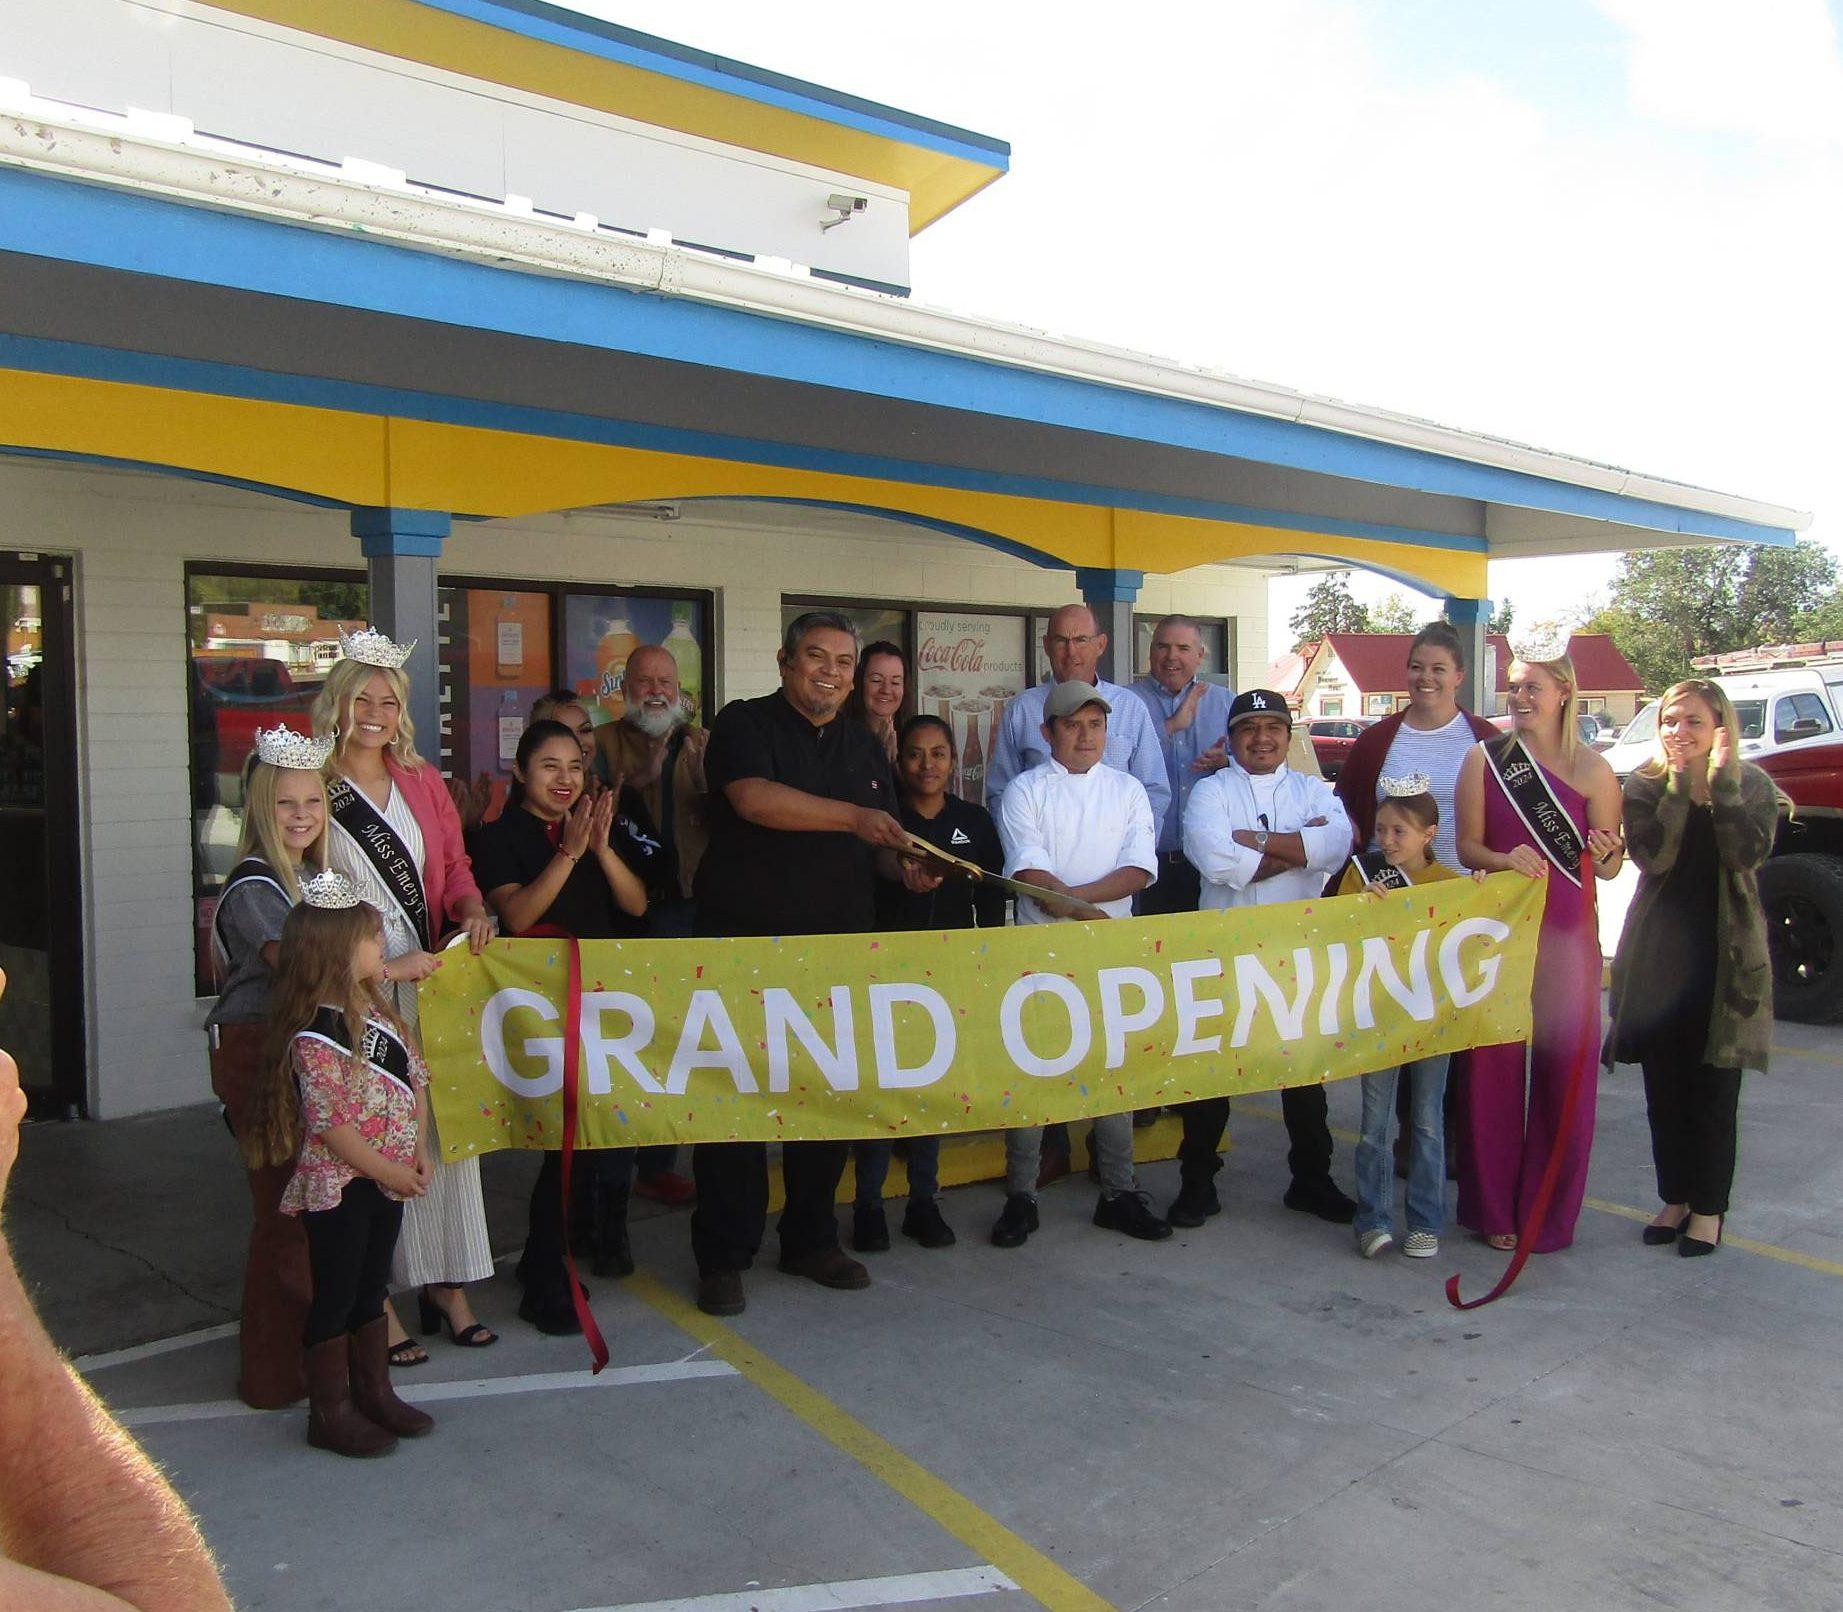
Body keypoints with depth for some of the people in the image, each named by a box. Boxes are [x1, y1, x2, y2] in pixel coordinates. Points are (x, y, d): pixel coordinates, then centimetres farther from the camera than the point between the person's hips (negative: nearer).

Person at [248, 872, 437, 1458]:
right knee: (336, 1298, 4)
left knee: (371, 1290, 19)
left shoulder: (377, 1010, 6)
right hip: (338, 1185, -8)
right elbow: (331, 1124, -23)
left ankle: (374, 1393, 32)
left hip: (388, 1179, 8)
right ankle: (330, 1413, 17)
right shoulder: (316, 1036, -21)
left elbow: (416, 1080, 8)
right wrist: (389, 1170, -17)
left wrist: (419, 1153, -1)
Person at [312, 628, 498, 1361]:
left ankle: (446, 1284, 14)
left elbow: (453, 864, 18)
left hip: (428, 977, 5)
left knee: (442, 1126, 4)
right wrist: (379, 967, -12)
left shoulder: (422, 782, 14)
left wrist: (472, 910, -4)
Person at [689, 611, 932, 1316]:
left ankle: (811, 1240, 26)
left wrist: (906, 869, -4)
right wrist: (852, 816, -27)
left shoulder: (865, 748, 15)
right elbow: (753, 797, -22)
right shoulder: (745, 724, -3)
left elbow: (880, 844, 18)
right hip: (742, 942, -5)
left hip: (836, 950, 5)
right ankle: (722, 1255, 11)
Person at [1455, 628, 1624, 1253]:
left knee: (1565, 1070, 3)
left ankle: (1549, 1214, 16)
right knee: (1495, 1067, 3)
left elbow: (1610, 868, 3)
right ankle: (1495, 1208, 16)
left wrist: (1607, 853, -19)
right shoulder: (1484, 759, 3)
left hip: (1566, 936, 0)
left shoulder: (1592, 770, 0)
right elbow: (1467, 847, 2)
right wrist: (1505, 859, -18)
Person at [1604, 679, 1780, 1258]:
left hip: (1727, 955, -1)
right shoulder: (1645, 785, 1)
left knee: (1714, 1090, 3)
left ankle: (1708, 1208, 15)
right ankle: (1675, 1198, 23)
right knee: (1664, 1088, 9)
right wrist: (1679, 783, -18)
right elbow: (1652, 856, -15)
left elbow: (1749, 854, -17)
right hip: (1658, 955, 2)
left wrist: (1723, 781, -21)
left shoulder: (1753, 785, 1)